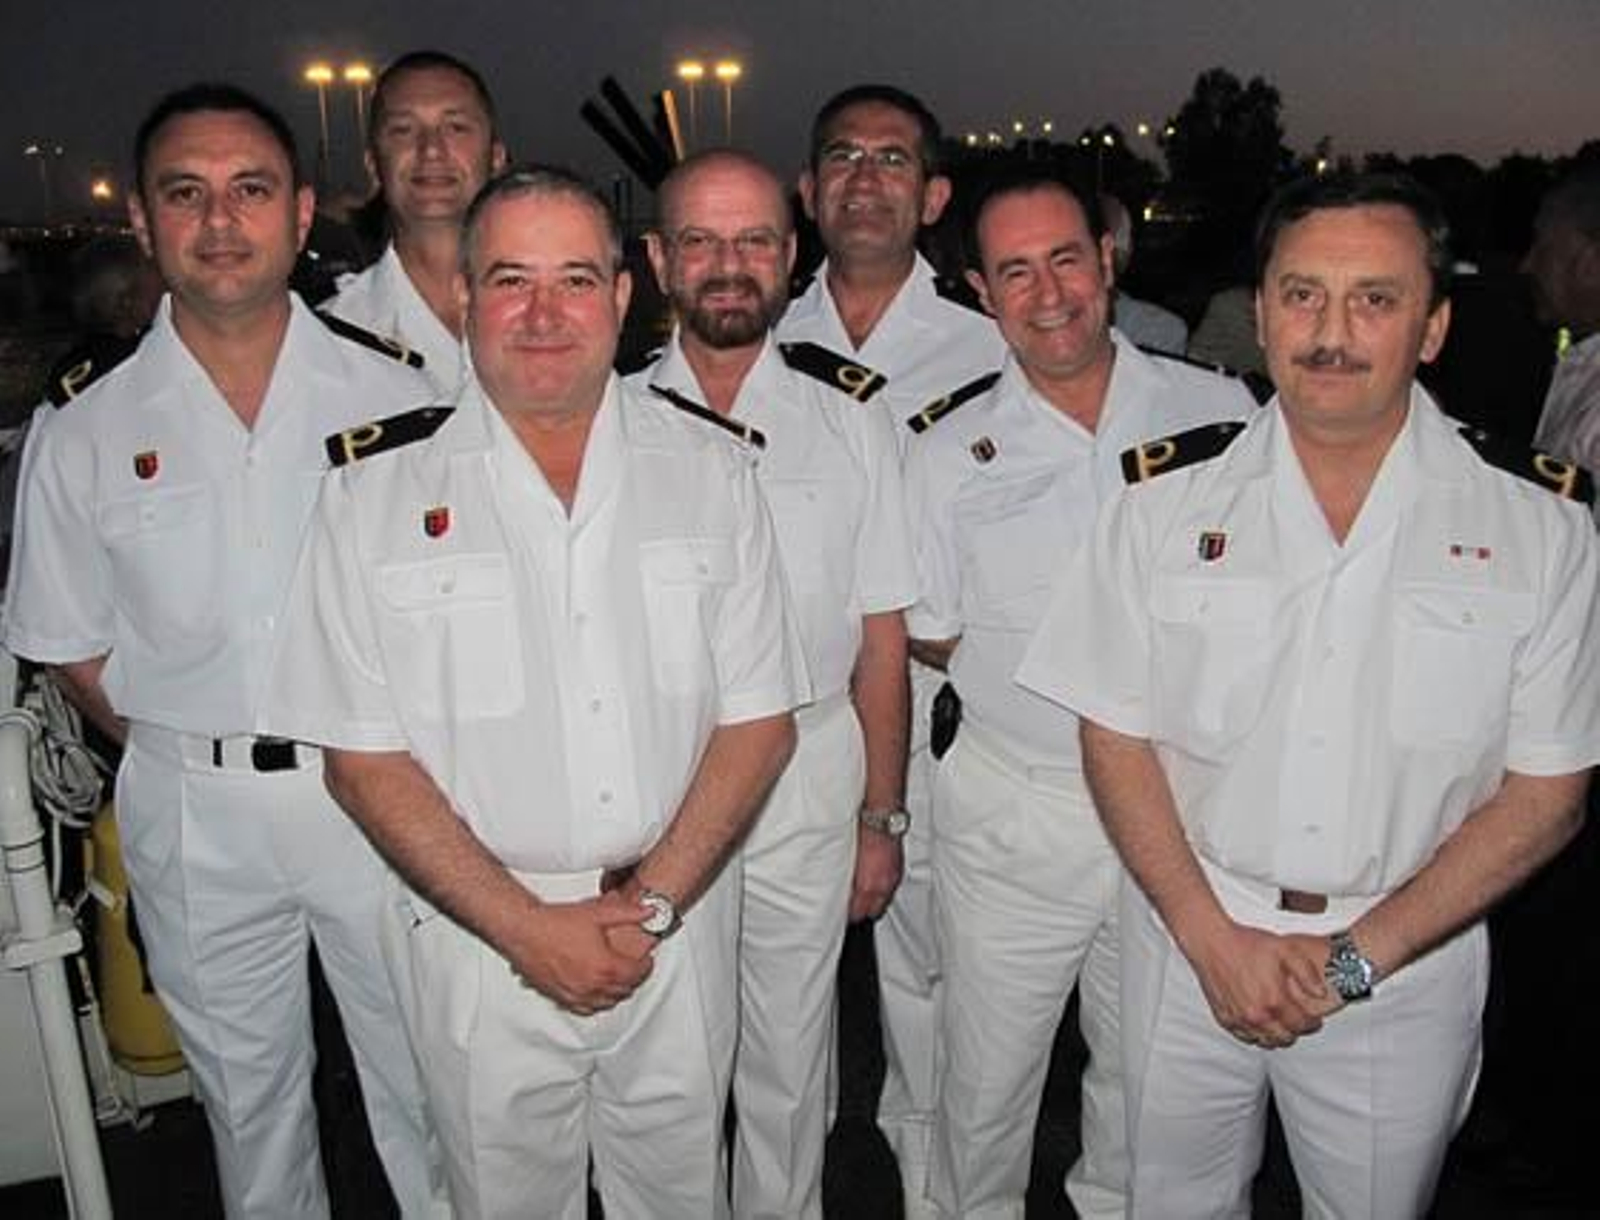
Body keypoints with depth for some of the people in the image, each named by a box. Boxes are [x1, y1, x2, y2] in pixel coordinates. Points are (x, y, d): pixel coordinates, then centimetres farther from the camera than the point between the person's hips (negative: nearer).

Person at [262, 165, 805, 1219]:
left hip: (680, 924, 2)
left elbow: (757, 717, -1)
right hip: (480, 937, -1)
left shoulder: (711, 471, -1)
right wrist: (529, 927, -13)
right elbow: (365, 759, -6)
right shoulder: (378, 491, -6)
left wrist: (654, 902, -11)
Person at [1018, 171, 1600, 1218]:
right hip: (1192, 937, 1)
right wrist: (1214, 938, -11)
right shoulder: (1169, 494, -6)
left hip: (1406, 962, 0)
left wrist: (1354, 956, -12)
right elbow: (1118, 739, -2)